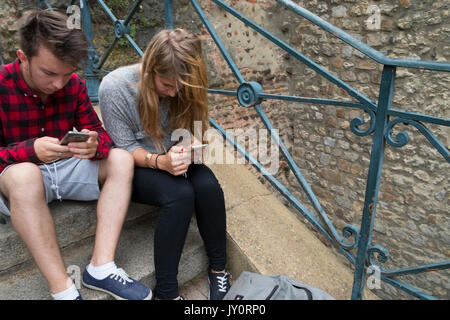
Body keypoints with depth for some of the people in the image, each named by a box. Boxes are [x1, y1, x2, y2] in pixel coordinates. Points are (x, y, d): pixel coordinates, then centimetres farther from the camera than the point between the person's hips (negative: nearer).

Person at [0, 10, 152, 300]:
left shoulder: (74, 84, -4)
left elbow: (99, 132, -3)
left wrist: (95, 144, -29)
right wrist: (31, 150, -35)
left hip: (66, 167, 4)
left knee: (122, 159, -17)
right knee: (24, 174, -37)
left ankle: (101, 267, -25)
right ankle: (63, 289, -31)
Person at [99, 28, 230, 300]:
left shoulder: (184, 86, -8)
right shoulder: (114, 88, -21)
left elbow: (191, 130, 4)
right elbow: (125, 149, -14)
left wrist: (191, 143, -21)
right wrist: (160, 161, -32)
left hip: (172, 158, 4)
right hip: (134, 167, -4)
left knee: (208, 185, -27)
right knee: (180, 194, -32)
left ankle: (219, 270, -7)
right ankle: (166, 292, -18)